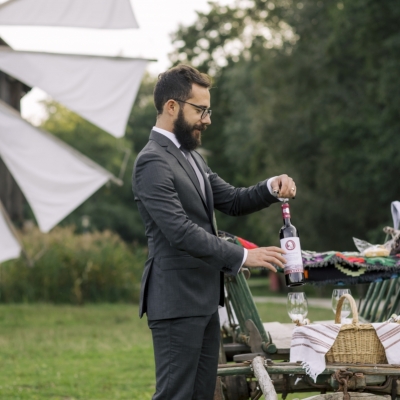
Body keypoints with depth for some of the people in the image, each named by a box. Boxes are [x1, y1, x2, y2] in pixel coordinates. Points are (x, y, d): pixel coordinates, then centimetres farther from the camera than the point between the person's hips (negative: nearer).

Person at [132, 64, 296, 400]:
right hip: (176, 302, -10)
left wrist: (271, 188, -1)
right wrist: (243, 256, -23)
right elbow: (181, 231, -23)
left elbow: (231, 201, 18)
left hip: (203, 299, 10)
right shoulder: (153, 163, -16)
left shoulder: (190, 157, 16)